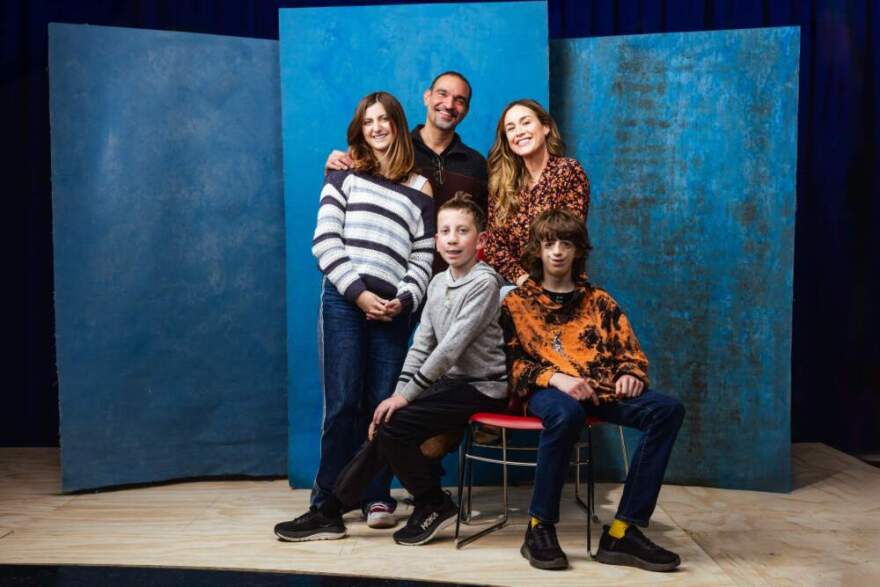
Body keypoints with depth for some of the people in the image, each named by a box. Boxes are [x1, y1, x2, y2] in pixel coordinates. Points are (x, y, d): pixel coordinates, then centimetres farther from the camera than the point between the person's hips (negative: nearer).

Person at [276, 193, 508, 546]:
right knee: (386, 422, -3)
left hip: (481, 388, -7)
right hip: (452, 383, 7)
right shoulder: (438, 283, 10)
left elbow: (451, 347, -21)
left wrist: (406, 395, -20)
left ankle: (434, 505, 3)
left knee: (393, 426, -18)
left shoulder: (484, 282, -15)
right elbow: (422, 345, 7)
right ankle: (329, 513, 8)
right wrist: (398, 395, -4)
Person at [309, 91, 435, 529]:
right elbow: (325, 242, 1)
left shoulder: (420, 190, 16)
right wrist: (359, 293, -9)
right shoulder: (345, 176, 12)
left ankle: (376, 497, 15)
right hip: (343, 299, -1)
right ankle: (327, 499, 10)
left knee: (382, 405, 2)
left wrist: (405, 300, -7)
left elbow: (422, 259, 11)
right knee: (342, 403, -3)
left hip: (392, 309, 1)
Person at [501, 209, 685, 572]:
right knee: (566, 412, -41)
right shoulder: (517, 302, 14)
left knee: (668, 408, -23)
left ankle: (623, 532, -24)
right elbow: (512, 361, 2)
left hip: (601, 392, 4)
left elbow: (630, 351, 20)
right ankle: (540, 528, -22)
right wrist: (555, 377, -17)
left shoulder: (599, 302, 23)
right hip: (547, 390, -4)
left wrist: (630, 374, -4)